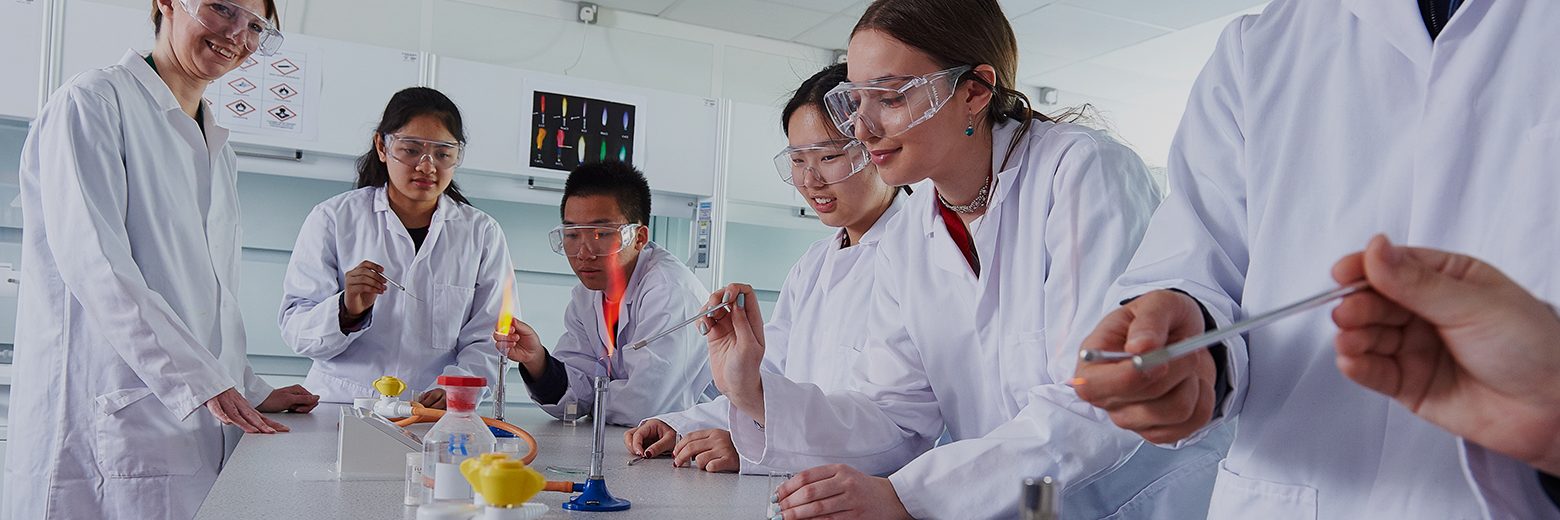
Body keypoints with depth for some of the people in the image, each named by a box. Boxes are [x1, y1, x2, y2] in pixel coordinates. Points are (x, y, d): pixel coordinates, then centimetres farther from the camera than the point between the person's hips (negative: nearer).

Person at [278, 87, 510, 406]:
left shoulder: (483, 235, 9)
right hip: (336, 409, -1)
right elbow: (295, 331, 2)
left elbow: (487, 340, 3)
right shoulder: (333, 219, 6)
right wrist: (346, 312, -18)